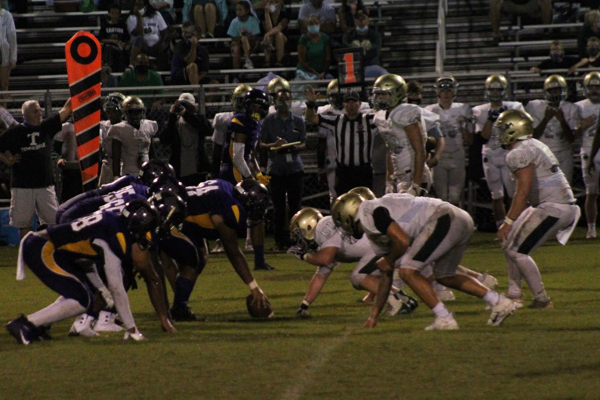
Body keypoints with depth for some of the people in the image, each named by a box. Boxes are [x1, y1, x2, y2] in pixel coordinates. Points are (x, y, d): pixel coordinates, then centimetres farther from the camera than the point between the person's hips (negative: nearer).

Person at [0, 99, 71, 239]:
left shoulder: (46, 127, 4)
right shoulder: (14, 133, -4)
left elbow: (65, 110, 2)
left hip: (45, 185, 3)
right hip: (22, 186, -3)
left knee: (53, 221, 3)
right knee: (24, 224, 5)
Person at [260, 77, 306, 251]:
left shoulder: (298, 121, 9)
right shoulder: (269, 121, 5)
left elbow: (303, 144, 8)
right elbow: (261, 144, 4)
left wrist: (293, 147, -14)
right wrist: (274, 145, -16)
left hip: (295, 167, 1)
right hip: (276, 168, -1)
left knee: (295, 206, 2)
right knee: (279, 207, 1)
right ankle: (280, 241, 7)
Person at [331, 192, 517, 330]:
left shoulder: (370, 214, -4)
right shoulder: (375, 233, 26)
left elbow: (403, 241, -15)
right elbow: (386, 276, 32)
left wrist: (389, 261, 6)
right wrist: (374, 316, 37)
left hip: (444, 220, -11)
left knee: (408, 271, -9)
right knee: (444, 276, 26)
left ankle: (444, 319, -10)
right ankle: (499, 302, 24)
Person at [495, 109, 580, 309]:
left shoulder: (518, 154, -13)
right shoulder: (535, 146, 19)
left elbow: (523, 190, -21)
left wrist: (508, 221, -19)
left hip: (553, 207, -10)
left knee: (517, 250, -6)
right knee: (509, 241, 17)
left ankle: (542, 299, -3)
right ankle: (514, 295, 18)